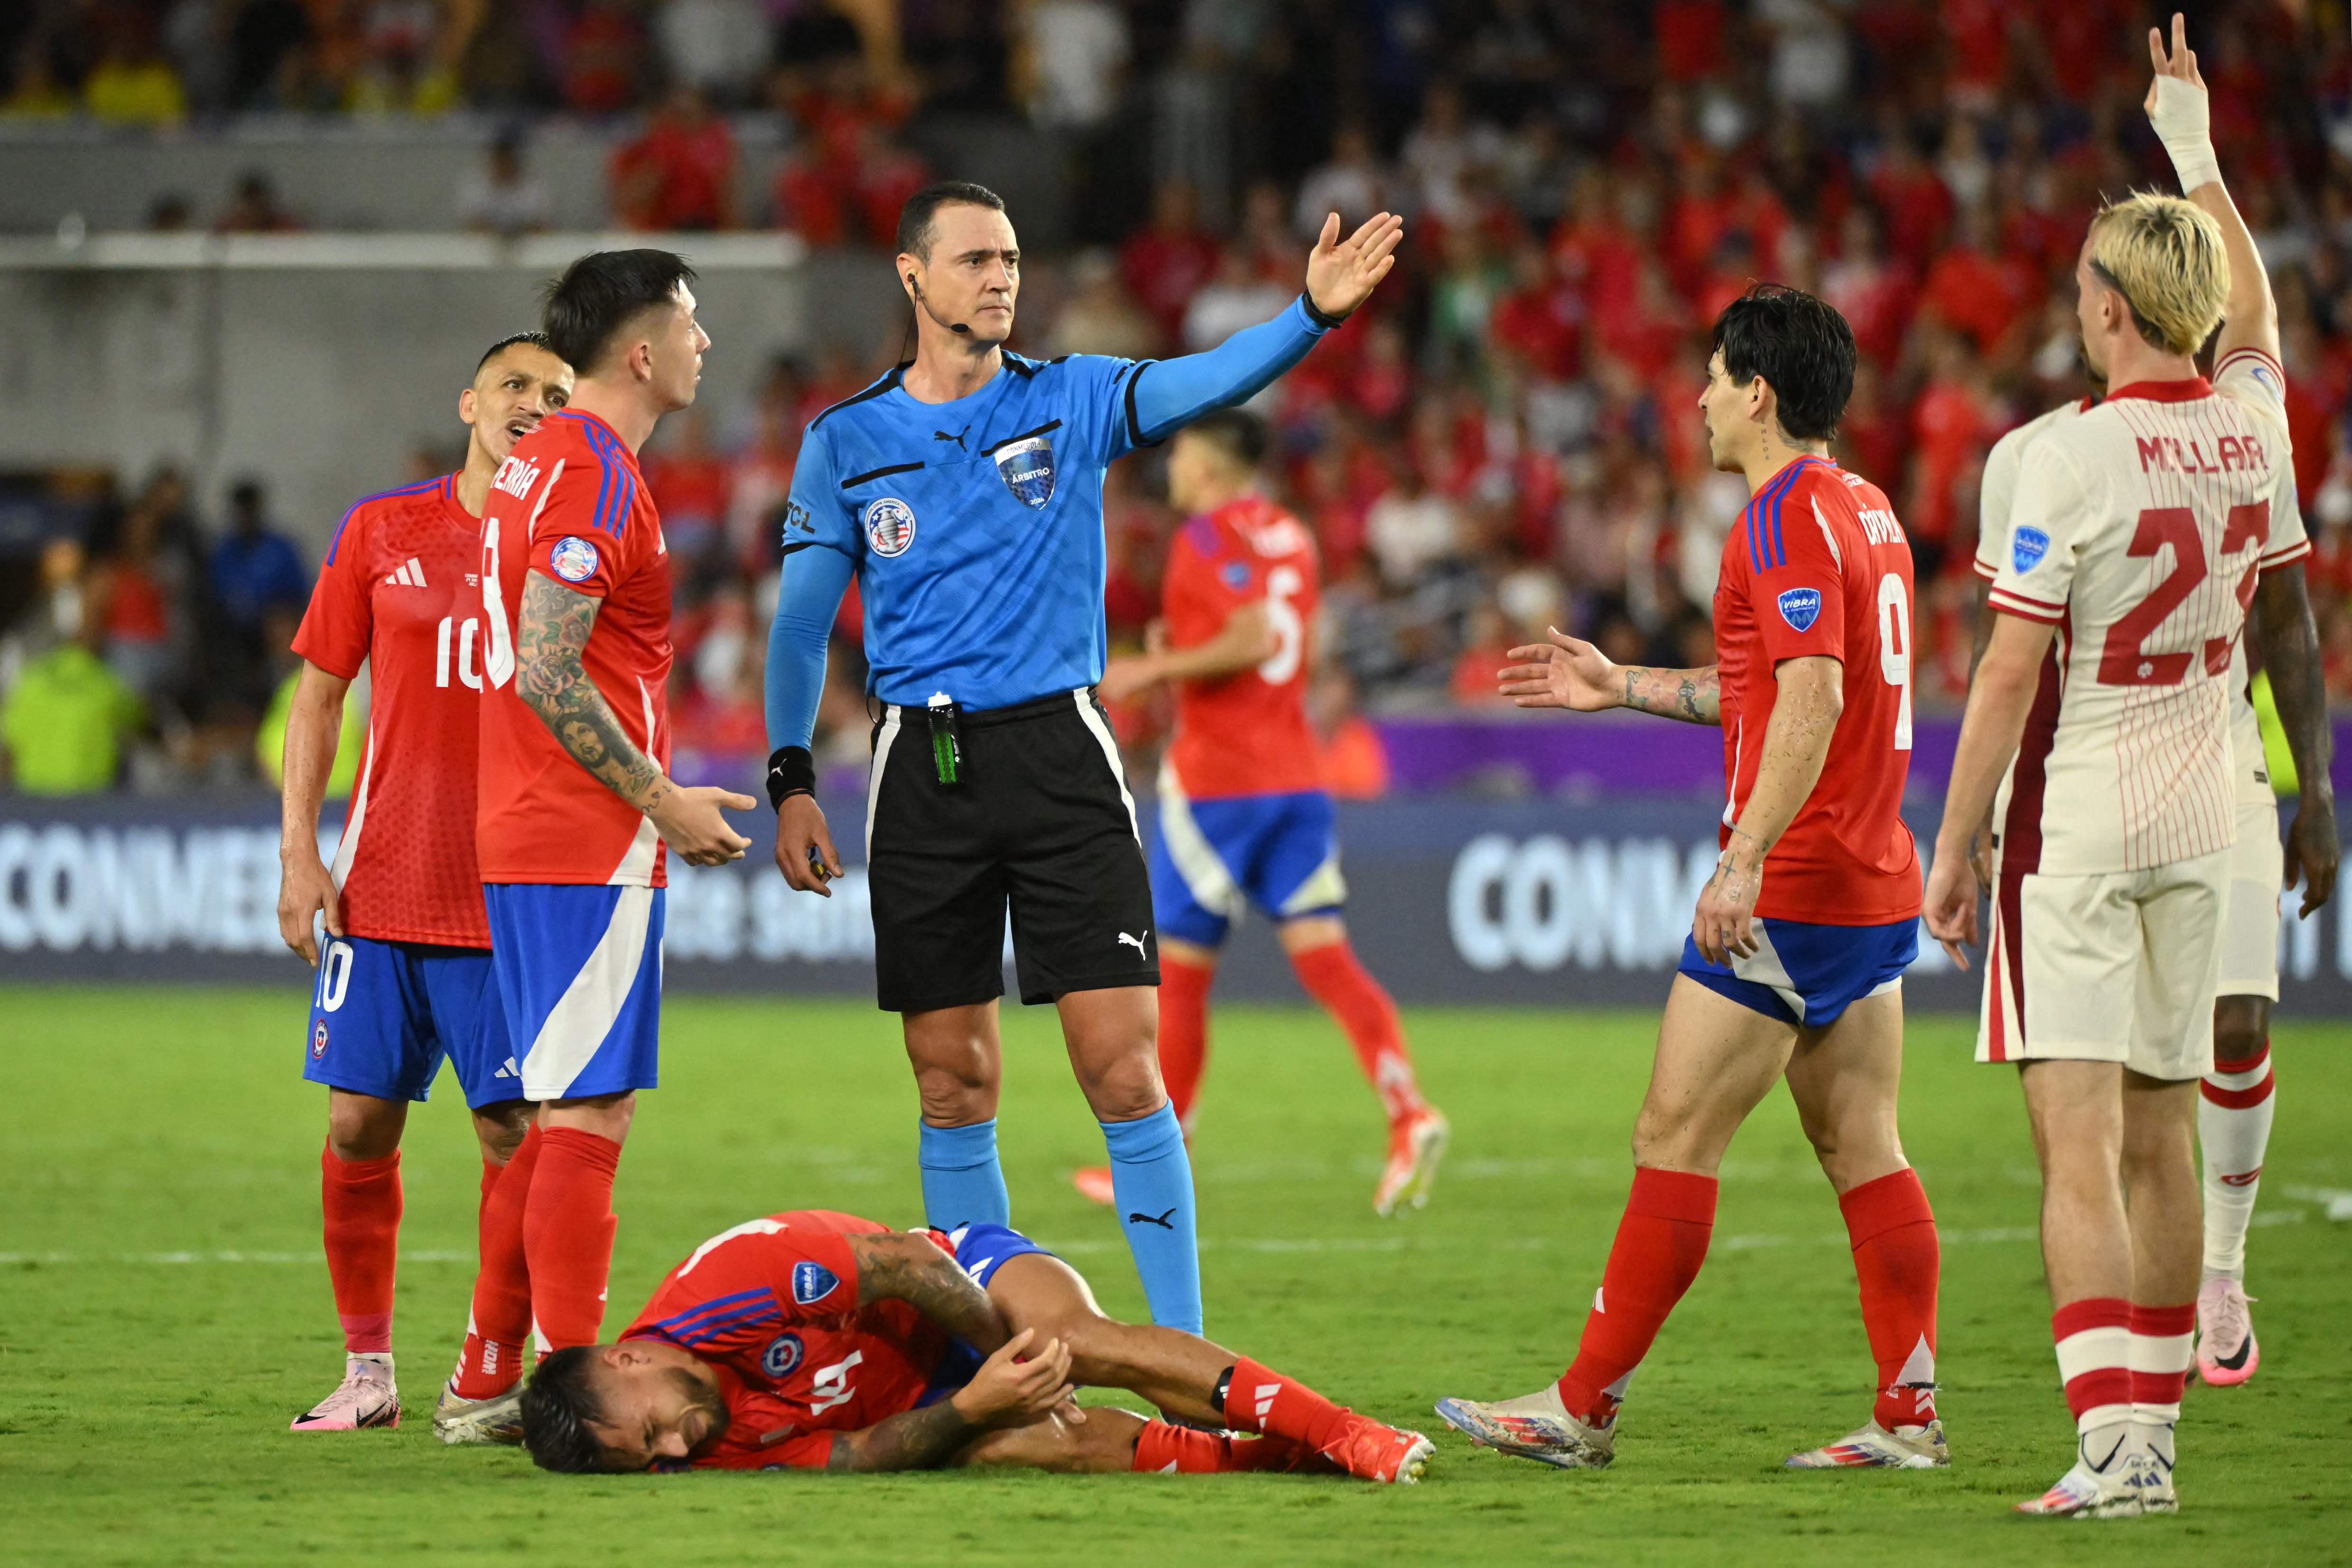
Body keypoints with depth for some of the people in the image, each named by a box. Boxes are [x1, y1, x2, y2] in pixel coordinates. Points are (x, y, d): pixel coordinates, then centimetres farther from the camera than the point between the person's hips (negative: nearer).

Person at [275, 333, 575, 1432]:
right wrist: (298, 852, 1)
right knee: (360, 1123, 0)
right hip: (381, 885, 1)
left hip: (515, 903, -1)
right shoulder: (382, 533, 6)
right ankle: (366, 1369, 11)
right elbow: (319, 693, 10)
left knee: (514, 1131, -5)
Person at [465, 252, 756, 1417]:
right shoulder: (595, 477, -14)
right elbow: (547, 673, -21)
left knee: (554, 1115, 15)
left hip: (525, 839, 10)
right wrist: (665, 802, -14)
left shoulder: (541, 461, 17)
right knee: (589, 1114, -8)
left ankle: (486, 1379, 18)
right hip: (589, 848, -10)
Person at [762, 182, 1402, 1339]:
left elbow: (1214, 379, -12)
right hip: (924, 766, 1)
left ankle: (1185, 1355, -4)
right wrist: (791, 783, 0)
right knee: (954, 1088, 5)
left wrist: (1315, 311, -30)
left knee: (1123, 1070, -8)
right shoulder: (846, 442, 7)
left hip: (1058, 753, -1)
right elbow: (802, 622, 10)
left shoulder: (1074, 401, 4)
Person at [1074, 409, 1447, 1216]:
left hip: (1215, 782, -7)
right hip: (1297, 776, 7)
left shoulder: (1209, 537, -10)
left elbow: (1253, 638, -22)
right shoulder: (1290, 537, 15)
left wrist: (1155, 668, -14)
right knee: (1325, 958, -2)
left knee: (1180, 971, 5)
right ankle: (1408, 1113, -22)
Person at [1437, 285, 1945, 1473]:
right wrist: (1624, 687, 29)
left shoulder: (1786, 517, -14)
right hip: (1876, 883, 10)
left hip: (1793, 887, -10)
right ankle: (1909, 1417, 5)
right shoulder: (1863, 509, 17)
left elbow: (1813, 698, -25)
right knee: (1862, 1150, 9)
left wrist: (1744, 860, -29)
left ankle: (1584, 1409, -1)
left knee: (1675, 1142, -4)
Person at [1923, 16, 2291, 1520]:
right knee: (2162, 1135, 13)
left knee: (2079, 1141, -10)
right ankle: (2154, 1427, 17)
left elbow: (2011, 671, -15)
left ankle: (2114, 1441, -19)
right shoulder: (2253, 424, 2)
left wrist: (1954, 844, -8)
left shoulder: (2077, 455, -16)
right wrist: (2196, 145, 37)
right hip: (2198, 820, 6)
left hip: (2077, 820, -6)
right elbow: (2251, 310, 27)